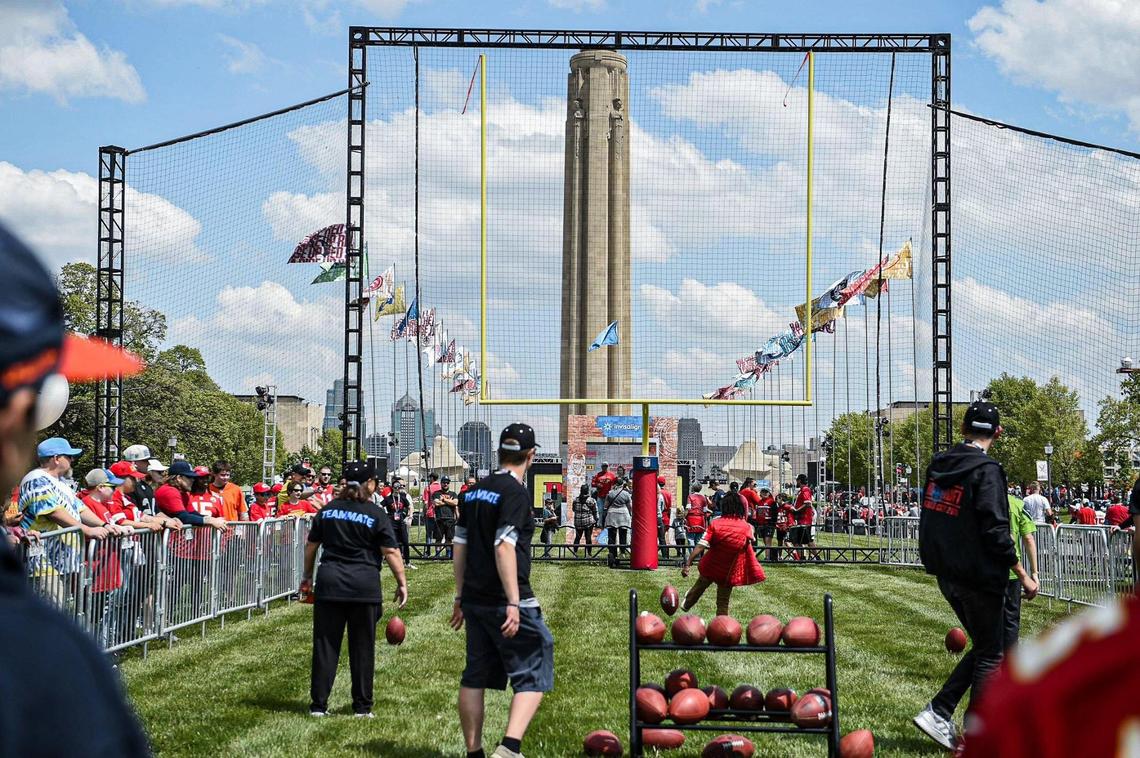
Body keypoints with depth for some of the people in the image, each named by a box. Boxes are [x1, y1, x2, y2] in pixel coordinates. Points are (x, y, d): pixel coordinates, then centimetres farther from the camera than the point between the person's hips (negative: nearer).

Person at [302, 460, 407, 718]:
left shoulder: (328, 510, 7)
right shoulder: (376, 514, -4)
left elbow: (311, 545, 13)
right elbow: (391, 552, -8)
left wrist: (307, 576, 25)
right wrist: (402, 583, -1)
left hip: (329, 583, 3)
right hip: (364, 586, -3)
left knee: (325, 645, 6)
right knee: (362, 648, 6)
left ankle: (318, 704, 7)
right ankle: (362, 706, 11)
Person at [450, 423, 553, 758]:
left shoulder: (474, 491, 12)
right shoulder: (515, 492, -12)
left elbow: (460, 546, 15)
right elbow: (504, 547, -20)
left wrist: (460, 597, 21)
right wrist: (513, 603, -22)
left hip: (474, 600, 8)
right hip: (506, 602, -8)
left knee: (475, 677, 14)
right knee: (534, 676, -3)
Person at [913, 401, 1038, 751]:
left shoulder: (938, 465, 6)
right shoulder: (986, 471, -16)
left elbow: (929, 519, 14)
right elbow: (995, 531, -20)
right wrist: (1023, 575, -13)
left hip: (945, 574, 7)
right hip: (980, 576, -7)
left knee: (983, 647, 18)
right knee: (990, 655, 6)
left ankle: (938, 713, 9)